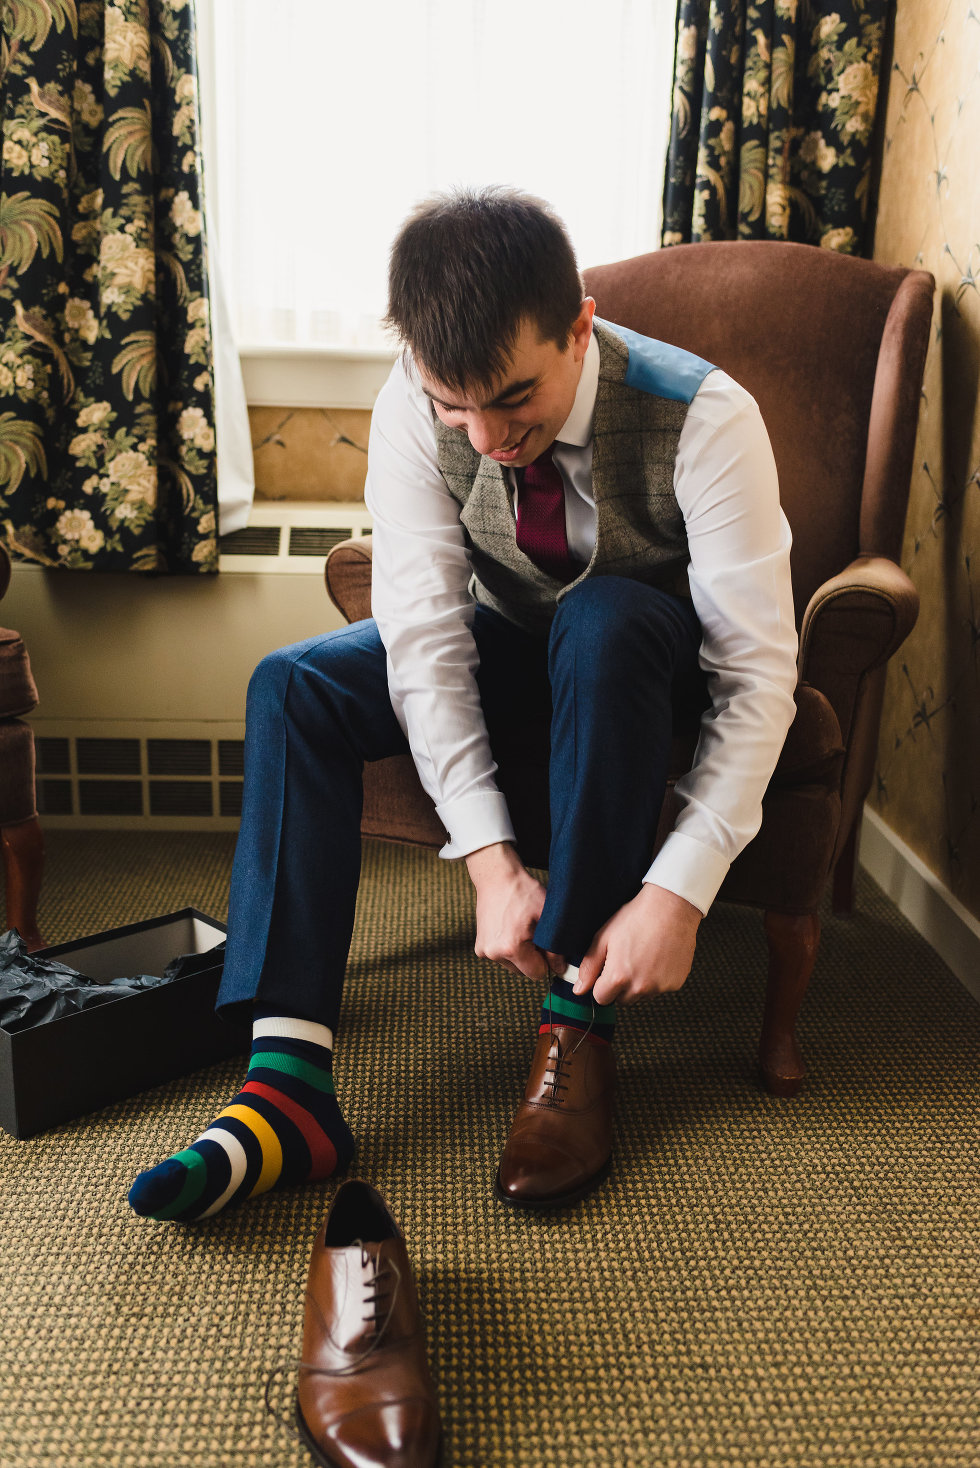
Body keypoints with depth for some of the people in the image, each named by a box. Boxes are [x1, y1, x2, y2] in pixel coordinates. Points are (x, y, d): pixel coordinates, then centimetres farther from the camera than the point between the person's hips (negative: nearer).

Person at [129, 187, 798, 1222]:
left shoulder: (702, 417, -28)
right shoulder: (418, 408, -21)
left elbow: (759, 673, -29)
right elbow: (425, 632, -25)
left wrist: (680, 889, -37)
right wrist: (490, 856, -33)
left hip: (655, 656, -3)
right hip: (518, 643, 3)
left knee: (604, 617, -38)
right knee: (295, 687, -18)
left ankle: (577, 1029, -28)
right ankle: (290, 1081, -24)